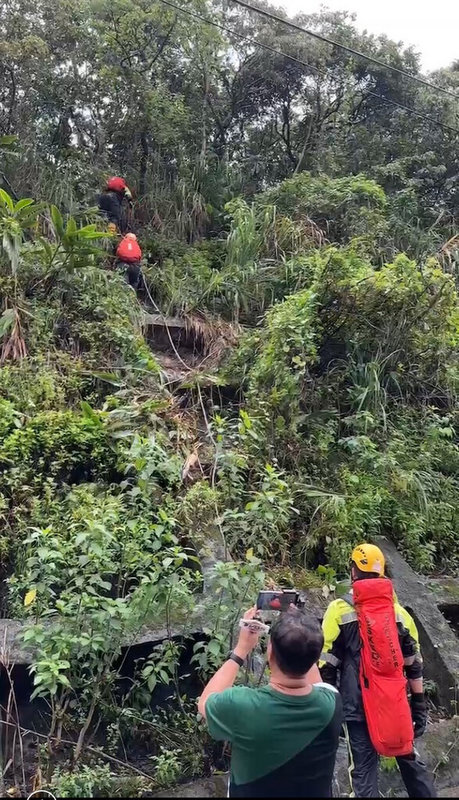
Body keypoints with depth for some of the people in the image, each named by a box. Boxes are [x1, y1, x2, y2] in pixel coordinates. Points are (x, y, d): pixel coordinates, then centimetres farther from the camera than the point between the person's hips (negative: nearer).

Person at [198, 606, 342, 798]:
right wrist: (297, 631, -6)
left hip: (251, 793, -1)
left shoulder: (242, 706, -34)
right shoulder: (331, 703, -26)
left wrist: (242, 649, -10)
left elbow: (205, 702, -11)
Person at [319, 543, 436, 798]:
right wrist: (420, 706, 14)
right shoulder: (398, 611, 2)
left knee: (364, 772, 7)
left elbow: (327, 667, -6)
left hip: (358, 707, -3)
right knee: (411, 761, 21)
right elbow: (414, 665, 7)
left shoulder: (340, 611, -7)